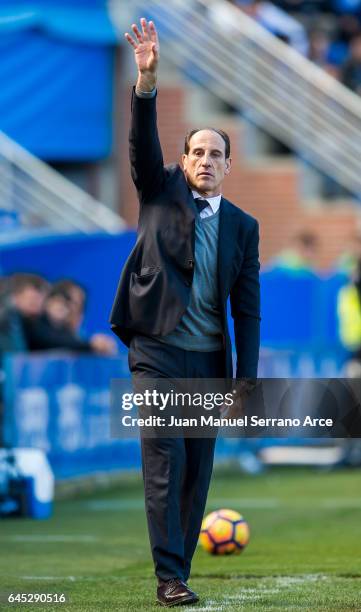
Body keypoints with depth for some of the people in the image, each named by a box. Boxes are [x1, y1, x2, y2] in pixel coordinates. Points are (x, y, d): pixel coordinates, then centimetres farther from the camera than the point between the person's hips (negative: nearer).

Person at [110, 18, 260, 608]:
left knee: (198, 471, 4)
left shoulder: (243, 226, 9)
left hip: (210, 361, 3)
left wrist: (246, 382, 0)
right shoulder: (162, 194, 7)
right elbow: (143, 143, -11)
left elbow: (247, 308, 7)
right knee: (164, 465, -9)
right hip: (158, 351, -3)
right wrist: (147, 81, -27)